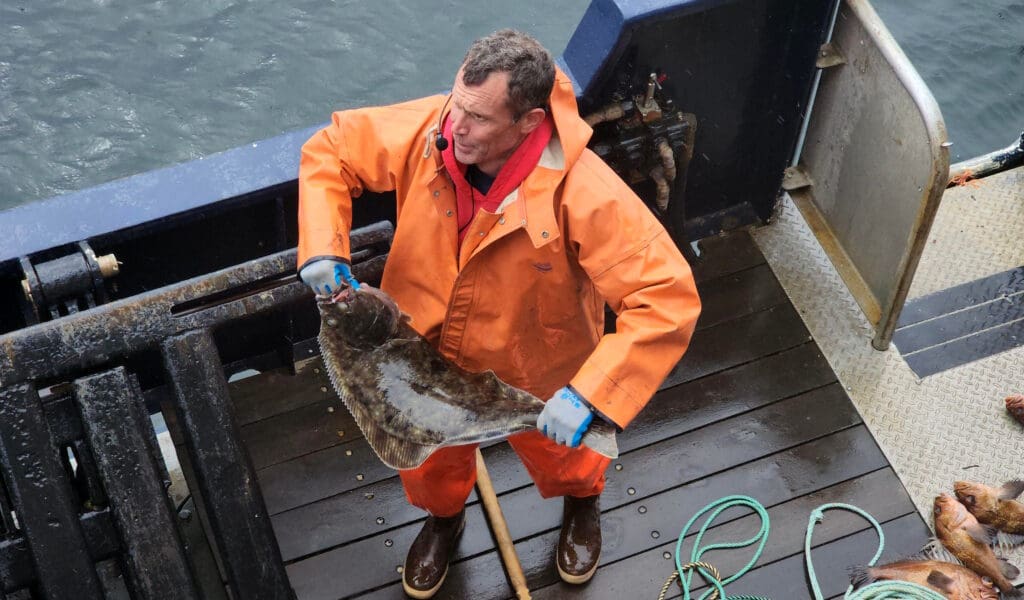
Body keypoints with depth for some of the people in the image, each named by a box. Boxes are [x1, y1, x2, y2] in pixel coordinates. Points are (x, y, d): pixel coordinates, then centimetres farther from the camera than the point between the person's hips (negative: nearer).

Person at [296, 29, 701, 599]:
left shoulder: (583, 193, -40)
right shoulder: (428, 129, -28)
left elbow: (668, 300, -40)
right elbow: (331, 151, -10)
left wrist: (588, 396, -46)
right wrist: (322, 250, -24)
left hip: (532, 376, -2)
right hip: (429, 358, 3)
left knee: (557, 458, 31)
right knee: (432, 462, 32)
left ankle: (584, 498, 69)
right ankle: (444, 517, 69)